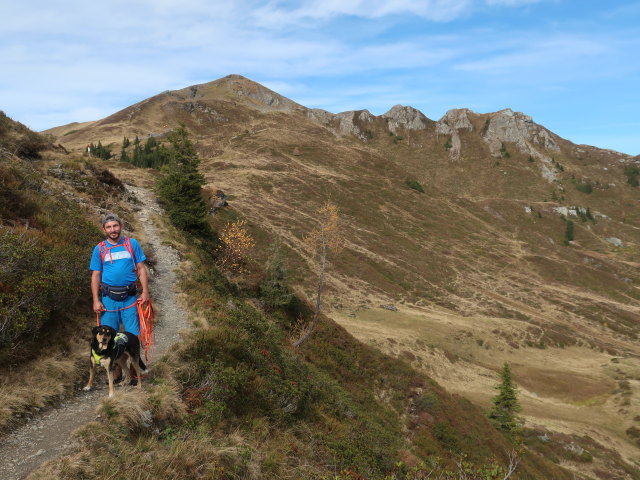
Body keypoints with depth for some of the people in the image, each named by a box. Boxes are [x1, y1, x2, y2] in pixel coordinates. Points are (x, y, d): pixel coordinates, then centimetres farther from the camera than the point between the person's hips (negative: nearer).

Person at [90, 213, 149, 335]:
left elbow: (141, 269, 4)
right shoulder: (99, 249, 4)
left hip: (129, 297, -1)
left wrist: (145, 291, -4)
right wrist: (96, 300, -1)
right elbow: (95, 276, 6)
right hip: (108, 298, 1)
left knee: (133, 335, 2)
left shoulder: (132, 244, 3)